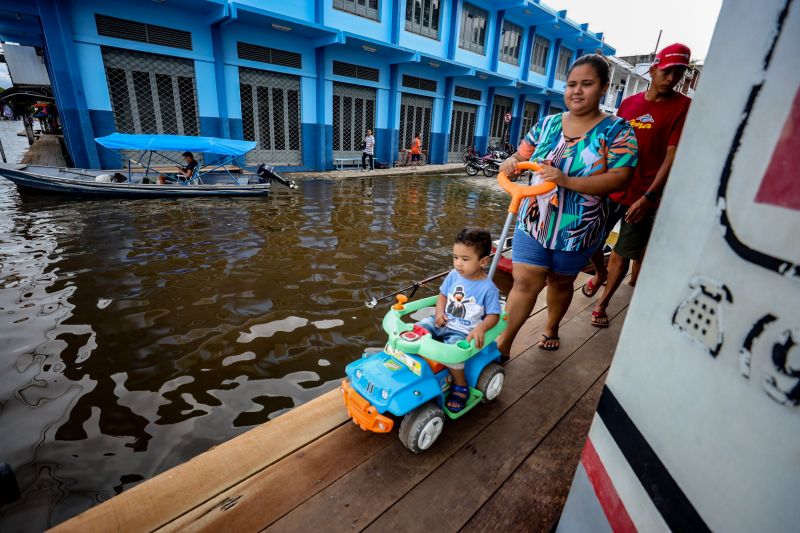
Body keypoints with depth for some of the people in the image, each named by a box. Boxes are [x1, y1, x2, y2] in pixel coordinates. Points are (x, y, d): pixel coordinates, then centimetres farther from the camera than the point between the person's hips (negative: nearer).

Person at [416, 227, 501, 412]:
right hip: (443, 323, 6)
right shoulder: (454, 275, 0)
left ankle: (461, 386, -4)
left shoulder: (488, 288, -14)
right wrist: (439, 313, -6)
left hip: (463, 332, -5)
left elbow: (493, 315, -10)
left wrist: (481, 328, -29)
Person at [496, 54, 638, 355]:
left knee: (560, 282, 16)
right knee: (525, 283, -3)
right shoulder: (548, 124, 5)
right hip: (534, 221, 2)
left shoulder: (616, 131, -5)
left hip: (577, 229, -1)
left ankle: (551, 330, 41)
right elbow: (521, 156, 10)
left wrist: (567, 181, -29)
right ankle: (503, 344, 7)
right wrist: (510, 163, -16)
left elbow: (619, 179, -16)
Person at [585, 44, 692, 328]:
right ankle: (600, 274, 41)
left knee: (621, 255, 3)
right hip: (611, 188, 4)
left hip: (642, 197, -4)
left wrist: (649, 197, -20)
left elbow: (672, 156, -11)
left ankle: (603, 303, 20)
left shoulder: (683, 107, -4)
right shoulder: (629, 102, 9)